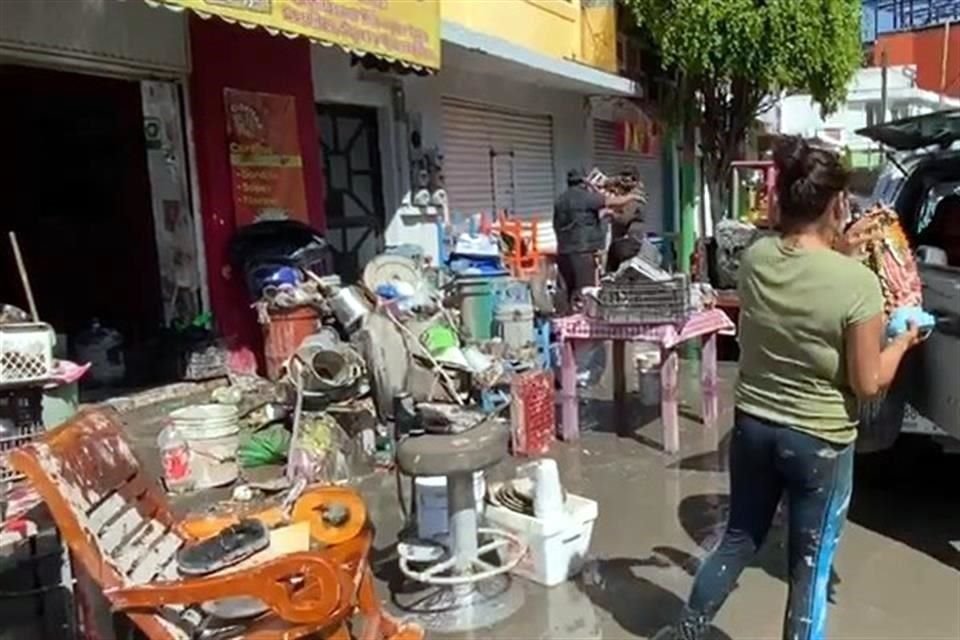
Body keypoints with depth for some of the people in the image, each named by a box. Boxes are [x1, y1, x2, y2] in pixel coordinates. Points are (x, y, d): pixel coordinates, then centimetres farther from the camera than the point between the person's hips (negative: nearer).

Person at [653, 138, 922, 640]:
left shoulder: (755, 258, -7)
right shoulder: (858, 283, -21)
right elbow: (868, 384, -12)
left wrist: (840, 253, 13)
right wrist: (902, 341, 5)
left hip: (752, 425, 5)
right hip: (821, 442, -5)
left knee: (739, 538, 24)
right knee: (810, 566, 15)